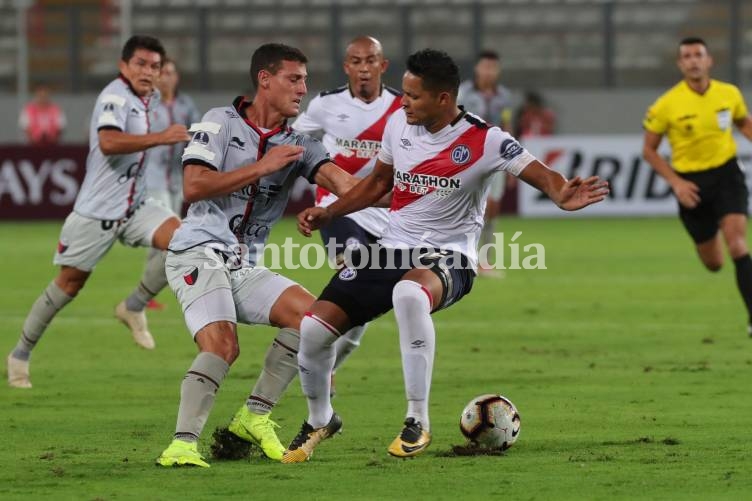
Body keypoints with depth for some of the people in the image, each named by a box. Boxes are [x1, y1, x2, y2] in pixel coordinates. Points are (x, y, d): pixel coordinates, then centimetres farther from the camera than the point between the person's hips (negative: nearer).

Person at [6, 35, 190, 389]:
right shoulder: (116, 96, -18)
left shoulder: (149, 98, 8)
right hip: (97, 211, -7)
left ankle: (134, 307, 0)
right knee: (69, 283, 2)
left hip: (134, 207, 7)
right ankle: (21, 353, 18)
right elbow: (108, 143, -38)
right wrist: (161, 138, -40)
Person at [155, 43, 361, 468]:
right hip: (200, 254, -6)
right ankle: (183, 444, -27)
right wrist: (262, 167, -15)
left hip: (244, 268, 6)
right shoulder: (221, 122, -2)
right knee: (222, 345, -26)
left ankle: (256, 416, -1)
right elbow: (193, 186, -14)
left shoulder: (297, 144, 9)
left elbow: (340, 181, -9)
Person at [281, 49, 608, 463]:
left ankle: (417, 421, -30)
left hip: (447, 256, -5)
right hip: (392, 247, 5)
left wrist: (562, 195, -41)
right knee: (315, 327, -9)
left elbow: (539, 174, -19)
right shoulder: (399, 123, 3)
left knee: (409, 292, -42)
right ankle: (319, 420, 23)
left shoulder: (483, 141, -12)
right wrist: (327, 214, 13)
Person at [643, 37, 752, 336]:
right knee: (713, 263, 10)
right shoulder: (666, 105, -13)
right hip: (691, 182, 0)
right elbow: (649, 150, -3)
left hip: (726, 174, 0)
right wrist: (676, 183, -14)